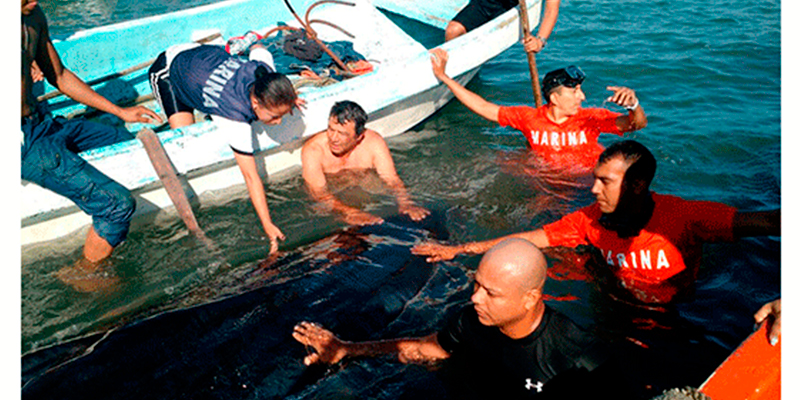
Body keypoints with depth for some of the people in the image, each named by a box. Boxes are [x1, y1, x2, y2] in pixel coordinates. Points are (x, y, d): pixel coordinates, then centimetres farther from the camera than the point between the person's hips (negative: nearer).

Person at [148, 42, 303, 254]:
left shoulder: (265, 69, -29)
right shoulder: (236, 119, -44)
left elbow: (257, 48, -3)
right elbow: (251, 176, -42)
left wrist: (284, 95, -9)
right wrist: (267, 225, -41)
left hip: (204, 55, 6)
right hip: (168, 70, -6)